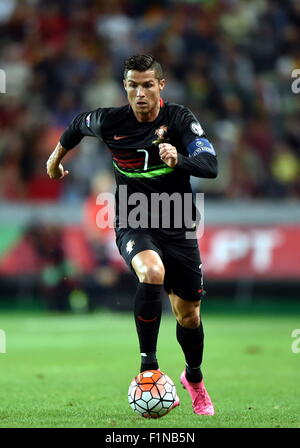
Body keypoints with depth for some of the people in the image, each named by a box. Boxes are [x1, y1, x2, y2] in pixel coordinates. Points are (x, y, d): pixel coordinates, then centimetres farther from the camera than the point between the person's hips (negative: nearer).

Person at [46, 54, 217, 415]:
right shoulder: (110, 122, -9)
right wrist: (56, 159, 29)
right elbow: (78, 126, 14)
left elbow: (211, 165, -22)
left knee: (188, 314, 10)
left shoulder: (180, 119, -11)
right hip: (133, 224, -1)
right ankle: (148, 366, -26)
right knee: (152, 272, -35)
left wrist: (179, 159, -41)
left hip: (178, 228, 1)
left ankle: (194, 378, 40)